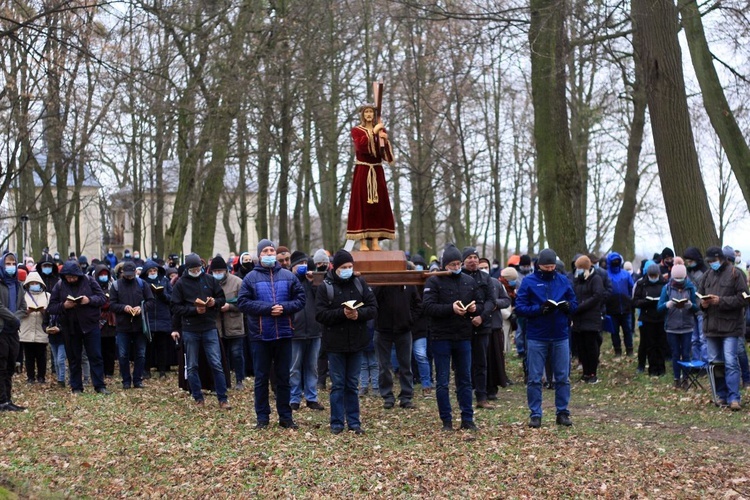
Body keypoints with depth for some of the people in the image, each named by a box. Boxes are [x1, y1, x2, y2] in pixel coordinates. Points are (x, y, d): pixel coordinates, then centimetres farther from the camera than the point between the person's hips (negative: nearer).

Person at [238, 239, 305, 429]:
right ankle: (262, 417, 13)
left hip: (284, 334, 2)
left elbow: (300, 299, 5)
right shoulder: (251, 278, 1)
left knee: (283, 377, 8)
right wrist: (267, 308, -16)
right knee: (261, 378, 5)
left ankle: (285, 416, 16)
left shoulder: (288, 276, 6)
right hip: (260, 335, -1)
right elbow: (242, 302, -6)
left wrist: (285, 308, -14)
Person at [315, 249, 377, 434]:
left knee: (353, 384, 10)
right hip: (335, 343, -3)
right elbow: (320, 314, -11)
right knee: (338, 384, 4)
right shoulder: (325, 287, -5)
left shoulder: (360, 284, 4)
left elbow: (373, 308, 1)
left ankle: (354, 421, 17)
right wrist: (342, 313, -22)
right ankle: (337, 423, 11)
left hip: (356, 342, 3)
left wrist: (359, 313, -18)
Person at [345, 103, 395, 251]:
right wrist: (373, 131, -17)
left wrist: (385, 140, -13)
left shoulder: (381, 130, 13)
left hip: (377, 172, 4)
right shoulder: (356, 131, 4)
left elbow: (386, 153, 4)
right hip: (362, 171, -4)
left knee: (377, 204, 0)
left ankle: (375, 241, 2)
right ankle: (362, 242, -7)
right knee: (362, 204, -6)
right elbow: (361, 145, -18)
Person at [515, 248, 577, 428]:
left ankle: (562, 412, 18)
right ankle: (535, 415, 10)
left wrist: (568, 306, -13)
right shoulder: (528, 281, -3)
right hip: (536, 337, -2)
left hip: (560, 337, 3)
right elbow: (519, 307, -8)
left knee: (563, 377, 8)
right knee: (534, 378, 2)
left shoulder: (563, 281, 6)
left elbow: (574, 304, 10)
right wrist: (539, 309, -22)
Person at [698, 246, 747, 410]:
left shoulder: (735, 274, -8)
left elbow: (742, 298, -12)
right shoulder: (707, 275, 11)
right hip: (711, 325, 7)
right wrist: (703, 302, -4)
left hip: (730, 326, -7)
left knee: (730, 362, -11)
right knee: (714, 362, 11)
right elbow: (699, 294, 19)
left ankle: (734, 398, -10)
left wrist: (720, 301, -19)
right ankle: (721, 395, 21)